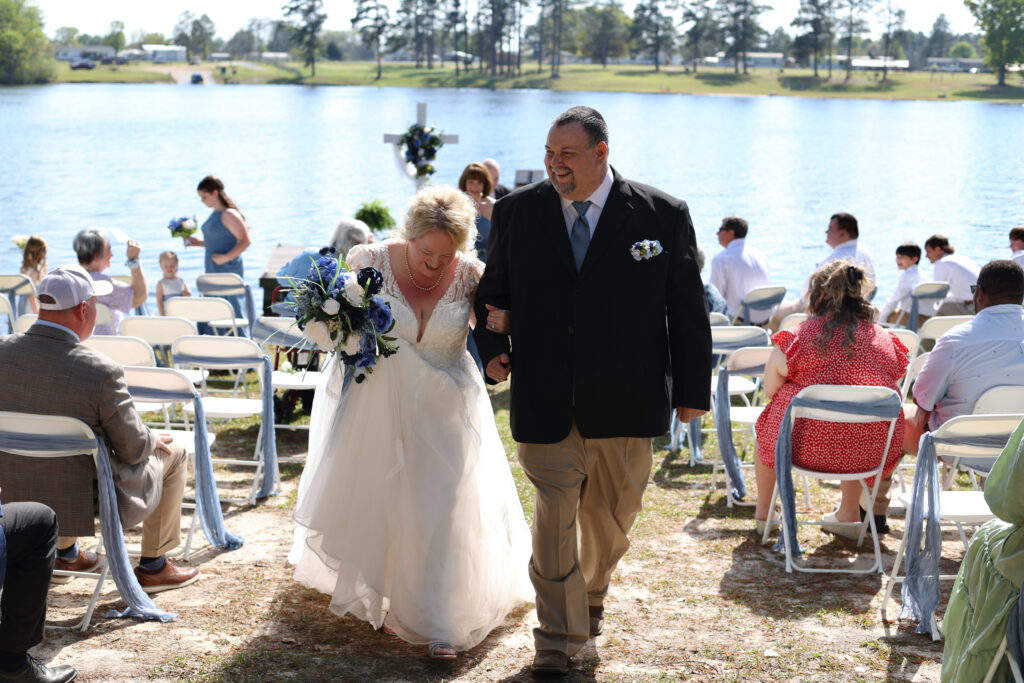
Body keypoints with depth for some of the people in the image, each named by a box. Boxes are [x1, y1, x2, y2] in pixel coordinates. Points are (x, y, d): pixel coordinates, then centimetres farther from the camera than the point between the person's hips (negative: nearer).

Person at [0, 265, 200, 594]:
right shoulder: (100, 371, -27)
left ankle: (66, 551, 46)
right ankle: (152, 566, 29)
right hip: (87, 502, -6)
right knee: (173, 453, 19)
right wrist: (152, 440, 9)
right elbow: (134, 449, -15)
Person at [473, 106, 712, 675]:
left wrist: (693, 389, 1)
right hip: (546, 400, 0)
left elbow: (688, 308, 1)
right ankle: (559, 637, 10)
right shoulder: (517, 211, 1)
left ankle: (591, 593, 45)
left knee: (611, 513, 16)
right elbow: (493, 290, 14)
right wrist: (492, 346, -3)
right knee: (554, 513, -2)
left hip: (626, 402, 0)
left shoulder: (663, 216, -4)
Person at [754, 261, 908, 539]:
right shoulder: (884, 339, 3)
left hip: (806, 447, -3)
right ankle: (849, 513, 45)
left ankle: (763, 513, 47)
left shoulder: (798, 336, -6)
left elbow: (770, 389, 2)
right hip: (869, 453, 3)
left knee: (766, 422, 32)